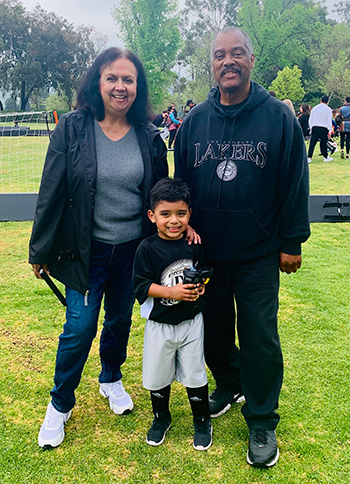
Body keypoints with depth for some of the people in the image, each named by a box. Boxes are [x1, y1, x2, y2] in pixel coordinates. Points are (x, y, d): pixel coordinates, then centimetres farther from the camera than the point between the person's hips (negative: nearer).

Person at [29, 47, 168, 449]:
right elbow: (51, 193, -6)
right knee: (80, 326, 0)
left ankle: (111, 379, 44)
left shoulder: (149, 137, -1)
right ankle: (60, 404, 24)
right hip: (86, 250, -2)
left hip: (132, 249, 3)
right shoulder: (72, 129, -8)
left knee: (120, 320, 17)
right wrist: (40, 251, -4)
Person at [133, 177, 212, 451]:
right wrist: (172, 291, -23)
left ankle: (202, 421, 33)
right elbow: (141, 285, -13)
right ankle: (161, 418, 39)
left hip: (192, 321, 1)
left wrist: (201, 287, -10)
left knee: (194, 375, 11)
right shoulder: (147, 249, -12)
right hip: (159, 324, -1)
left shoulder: (194, 245, -4)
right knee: (158, 376, 13)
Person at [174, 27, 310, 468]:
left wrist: (291, 241, -4)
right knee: (213, 329, 16)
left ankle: (262, 422, 21)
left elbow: (295, 183, -3)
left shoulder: (278, 117, -5)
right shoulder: (195, 121, 3)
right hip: (205, 251, 3)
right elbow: (179, 182, 9)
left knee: (258, 336, 3)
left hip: (258, 254, -3)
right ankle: (229, 385, 43)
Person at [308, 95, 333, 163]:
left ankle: (309, 157, -6)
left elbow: (310, 120, 14)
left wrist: (311, 128, 21)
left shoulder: (314, 108, 10)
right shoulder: (328, 109, -2)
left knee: (312, 143, 0)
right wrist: (329, 131, -3)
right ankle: (325, 157, 18)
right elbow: (329, 121, -5)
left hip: (314, 127, 3)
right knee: (323, 143, 7)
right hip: (323, 128, -3)